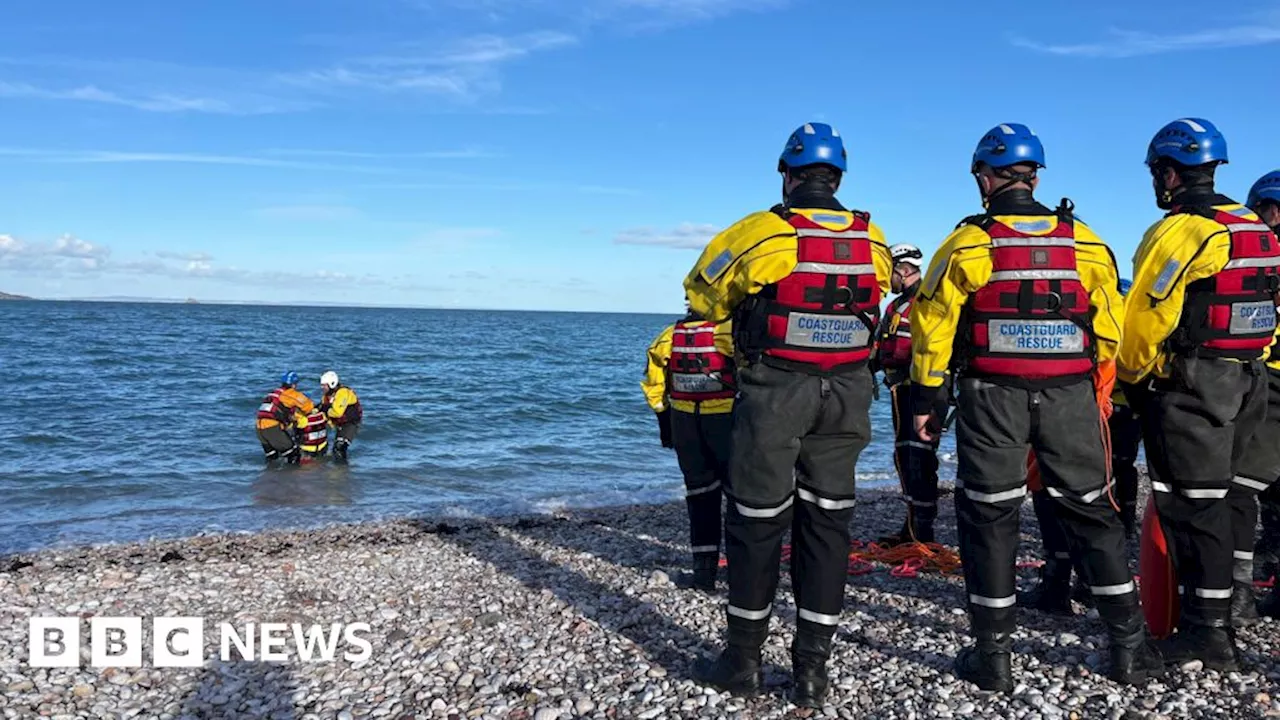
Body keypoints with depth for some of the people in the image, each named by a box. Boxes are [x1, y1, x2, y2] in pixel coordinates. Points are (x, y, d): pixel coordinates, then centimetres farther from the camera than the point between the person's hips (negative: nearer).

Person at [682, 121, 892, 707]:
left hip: (774, 391, -3)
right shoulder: (873, 240, 3)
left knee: (757, 521, 8)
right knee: (826, 523, 11)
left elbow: (702, 296, 4)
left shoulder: (760, 232, -9)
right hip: (846, 394, 4)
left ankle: (743, 661, 20)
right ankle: (812, 670, 17)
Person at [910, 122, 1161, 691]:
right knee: (1091, 513, 14)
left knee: (989, 517, 7)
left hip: (991, 399, -2)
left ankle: (993, 654, 12)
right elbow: (1109, 326, 9)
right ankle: (1130, 646, 21)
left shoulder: (967, 244, -5)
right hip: (1070, 398, 3)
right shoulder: (1084, 241, 5)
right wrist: (1096, 389, 20)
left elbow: (932, 326, -4)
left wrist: (924, 400, 3)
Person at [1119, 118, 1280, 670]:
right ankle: (1225, 612, 25)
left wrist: (1130, 378, -1)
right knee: (1227, 499, 15)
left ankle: (1207, 634, 4)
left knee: (1192, 506, -2)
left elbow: (1145, 319, -16)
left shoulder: (1177, 233, -15)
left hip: (1187, 389, -8)